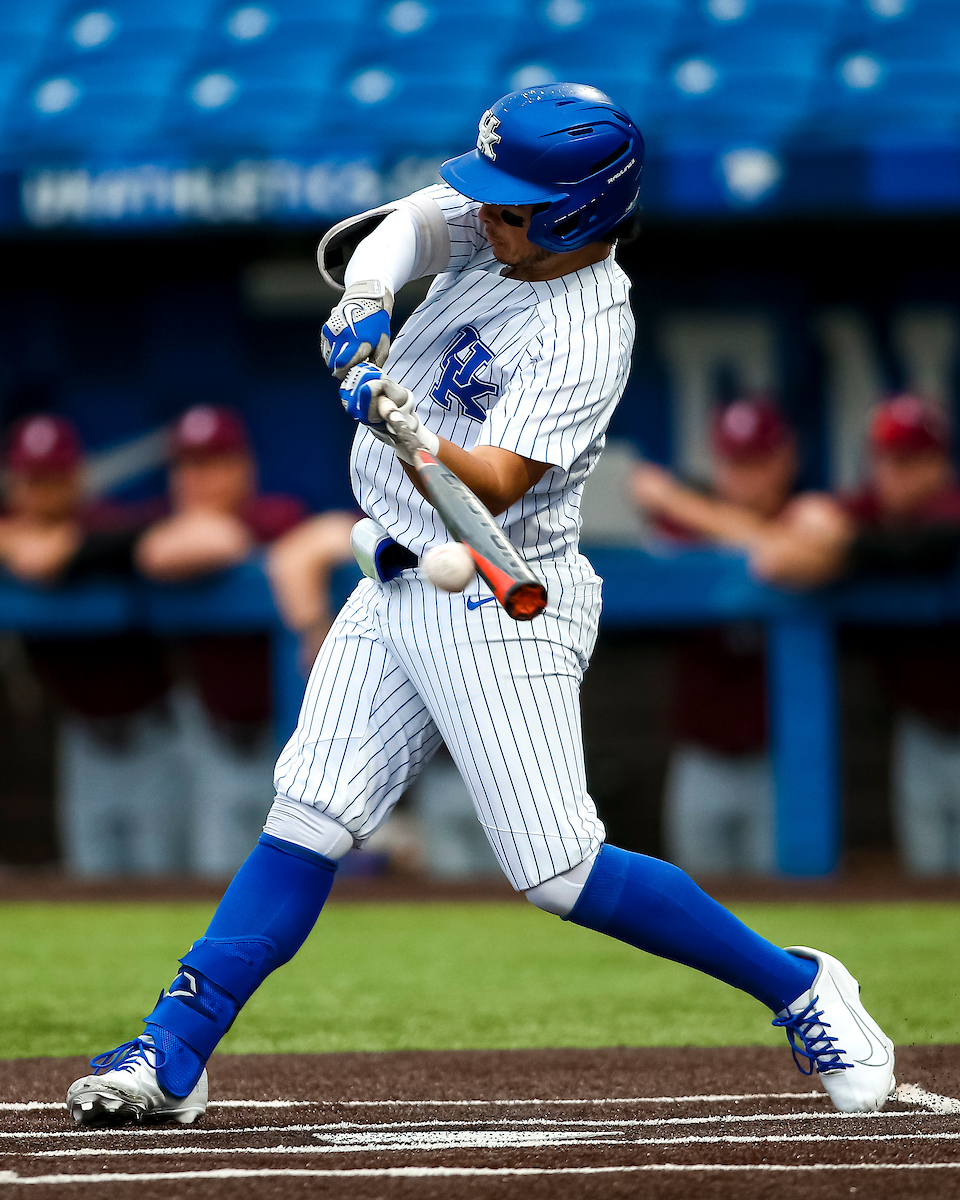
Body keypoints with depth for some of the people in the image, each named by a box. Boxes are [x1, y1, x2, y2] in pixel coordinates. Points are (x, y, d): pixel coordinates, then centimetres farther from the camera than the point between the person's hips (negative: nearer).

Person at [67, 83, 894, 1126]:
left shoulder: (585, 333, -21)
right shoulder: (496, 226, 1)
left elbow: (494, 485, -28)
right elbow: (401, 226, -12)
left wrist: (409, 433, -46)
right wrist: (367, 294, -32)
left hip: (500, 603, -7)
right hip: (396, 591, 7)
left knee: (557, 871, -9)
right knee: (306, 824, 0)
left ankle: (797, 989, 5)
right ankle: (171, 1058, -2)